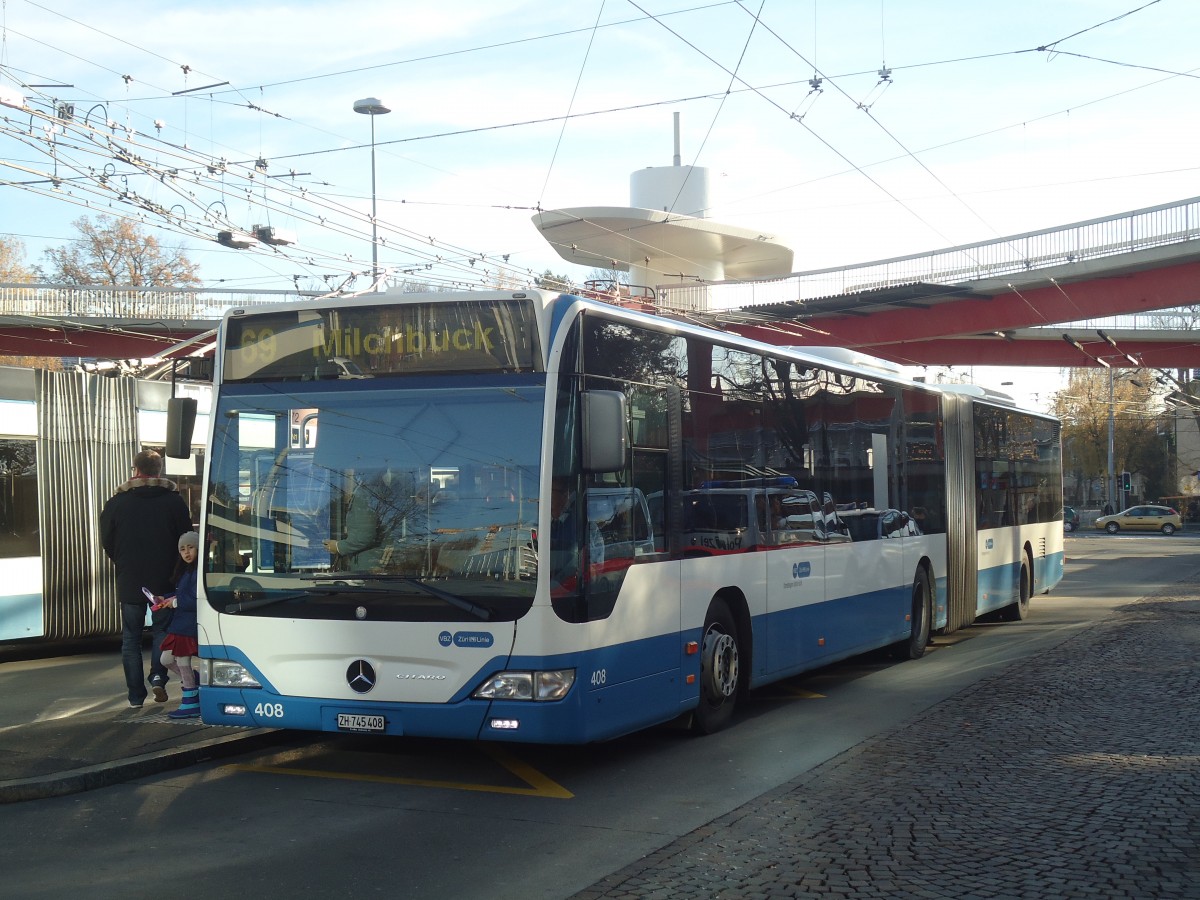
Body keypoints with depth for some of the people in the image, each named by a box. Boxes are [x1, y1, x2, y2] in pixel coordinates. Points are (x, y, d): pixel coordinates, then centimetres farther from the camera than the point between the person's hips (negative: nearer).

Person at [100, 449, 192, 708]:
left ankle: (135, 695, 7)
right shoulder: (174, 500, -4)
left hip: (129, 581, 0)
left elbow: (107, 542, 5)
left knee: (131, 637, 8)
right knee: (161, 629, 15)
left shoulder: (116, 502, -3)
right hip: (164, 580, 0)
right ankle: (158, 674, -7)